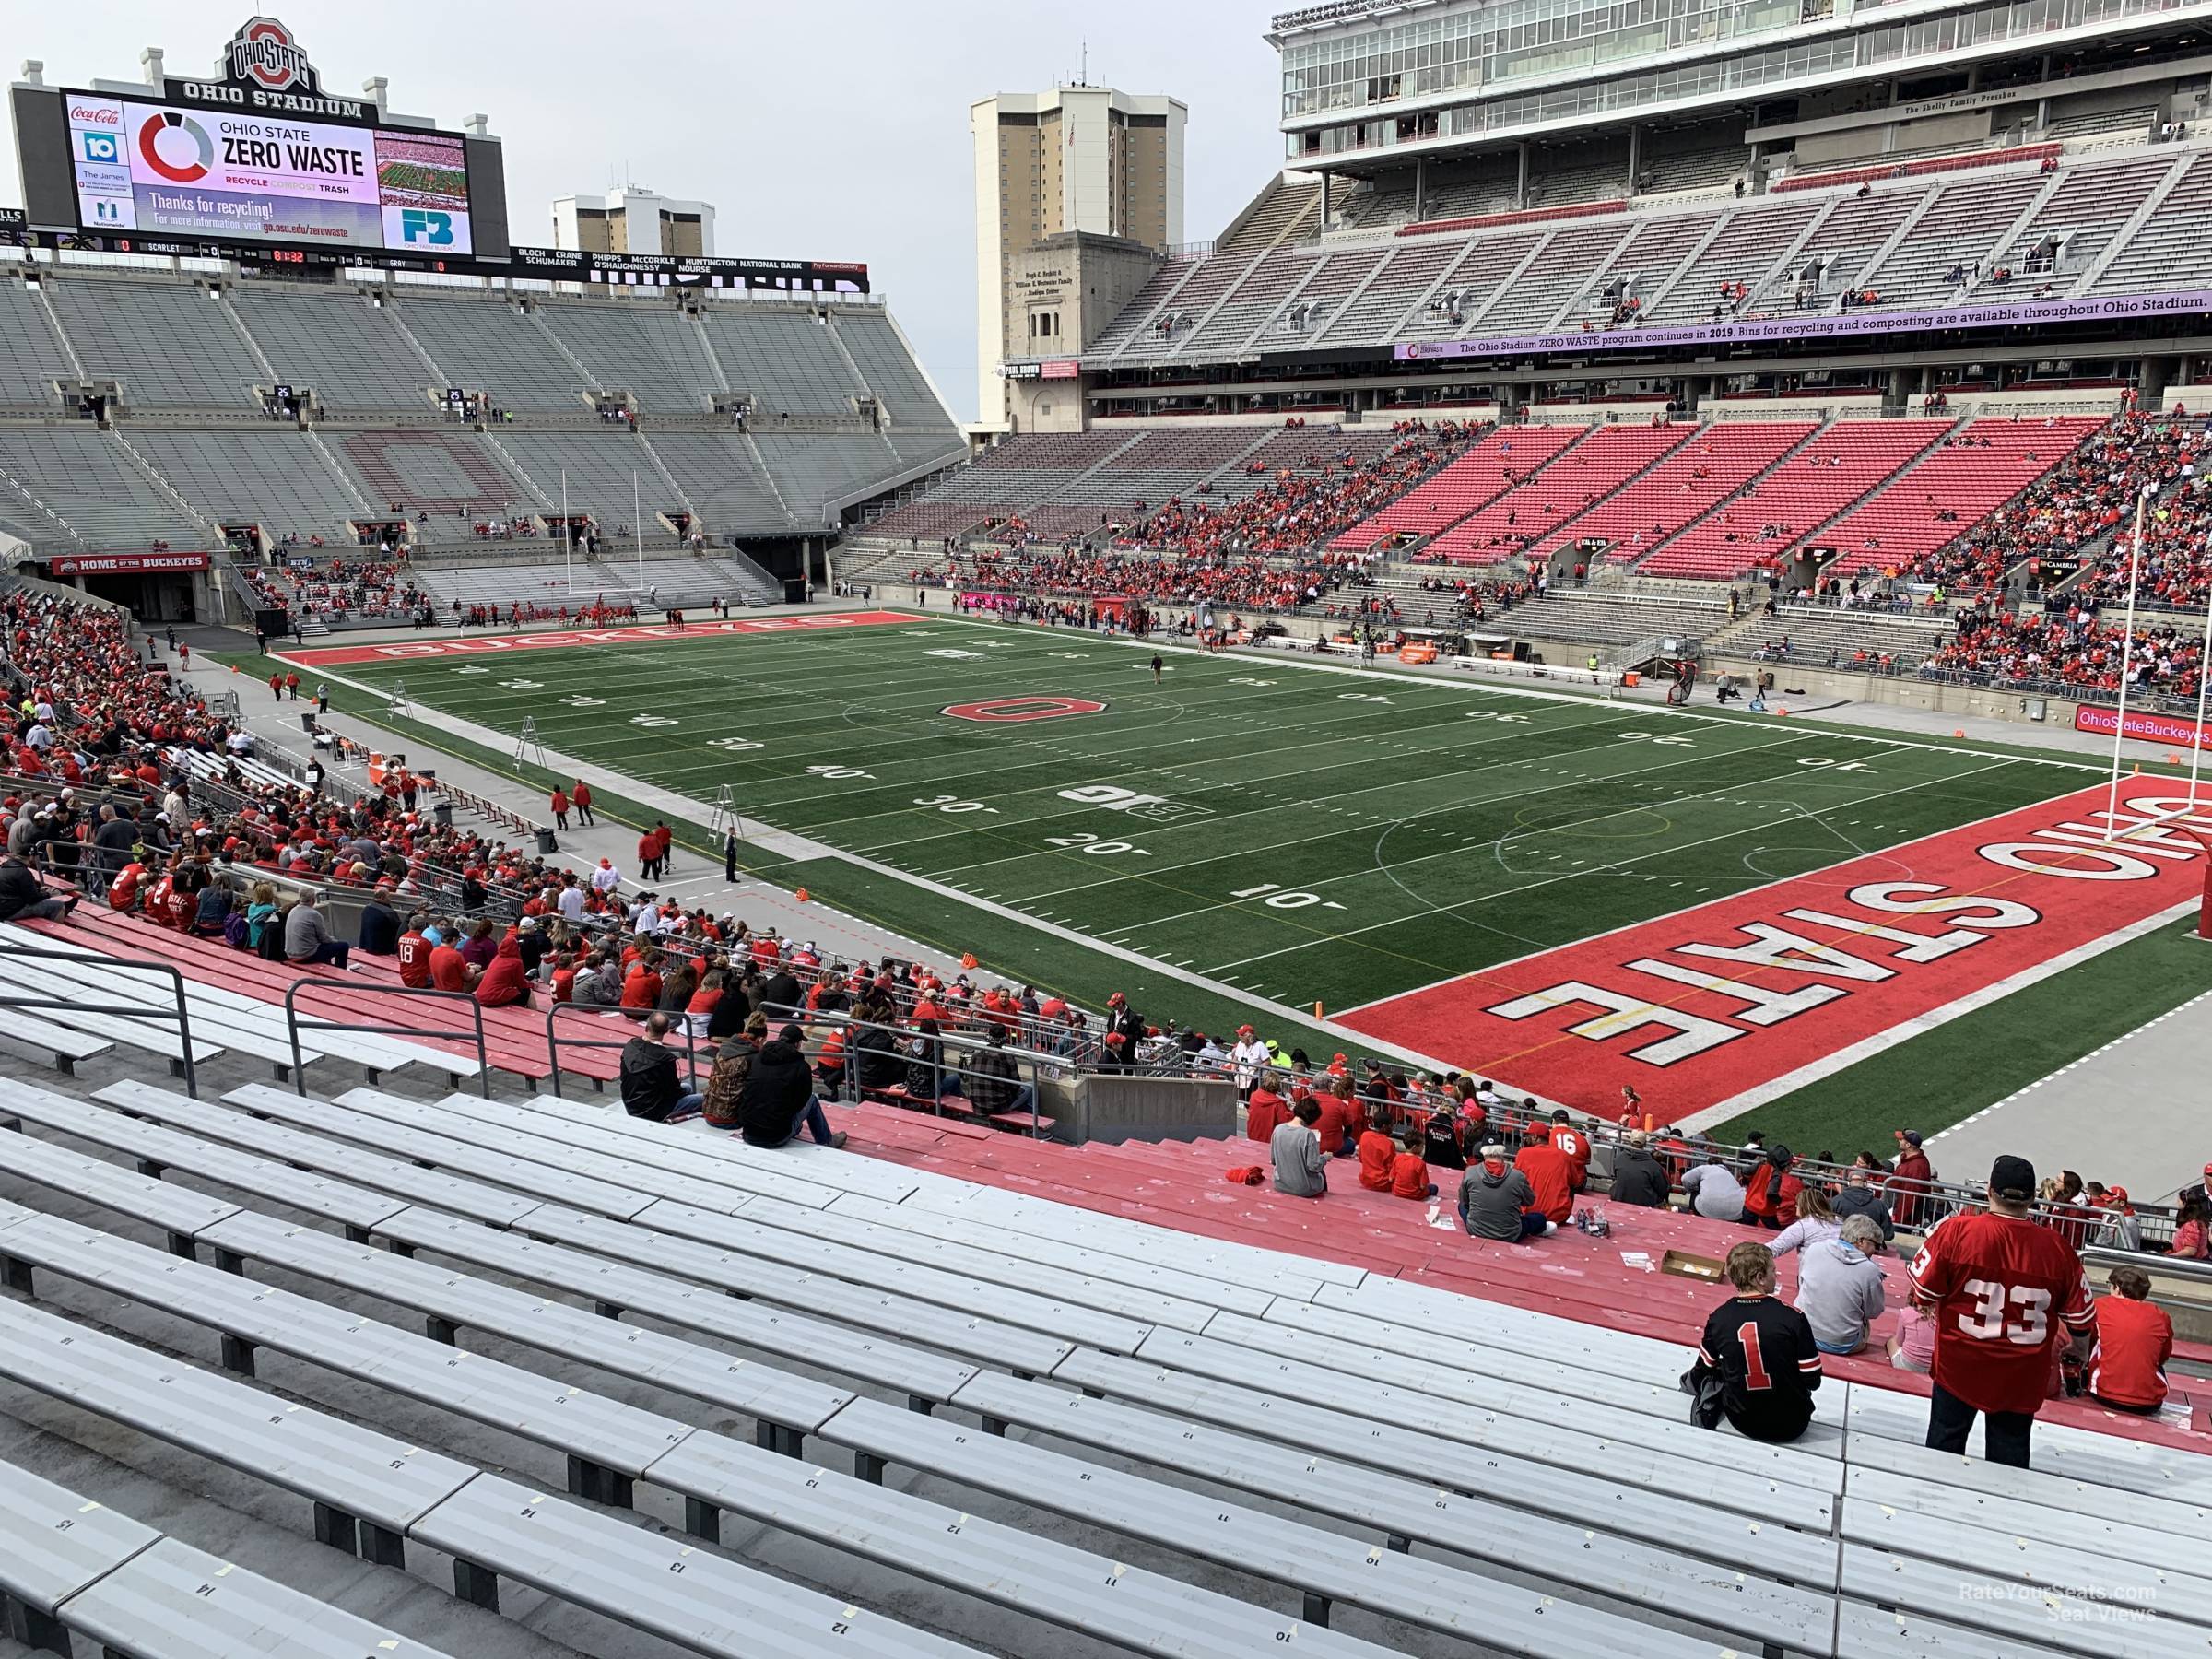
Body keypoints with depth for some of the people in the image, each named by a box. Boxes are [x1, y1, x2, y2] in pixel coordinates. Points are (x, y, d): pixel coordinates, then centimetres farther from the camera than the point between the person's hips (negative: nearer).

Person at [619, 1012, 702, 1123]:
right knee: (703, 1099, -5)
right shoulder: (665, 1057, -25)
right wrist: (683, 1091, 10)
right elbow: (673, 1090, -13)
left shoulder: (630, 1046, -6)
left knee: (686, 1088, 25)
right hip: (653, 1113, -7)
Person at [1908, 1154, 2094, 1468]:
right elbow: (2079, 1317, -2)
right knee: (2009, 1453, 14)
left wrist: (1939, 1306, 11)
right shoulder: (2056, 1247, -13)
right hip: (2020, 1375, 1)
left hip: (1959, 1363, -1)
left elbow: (1923, 1292, -11)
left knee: (1945, 1440, 16)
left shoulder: (1956, 1230, -18)